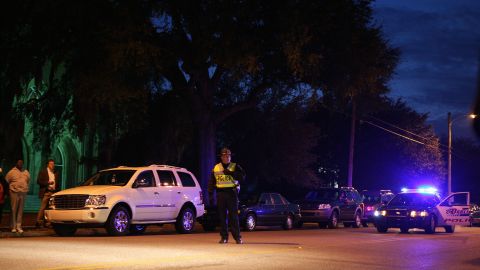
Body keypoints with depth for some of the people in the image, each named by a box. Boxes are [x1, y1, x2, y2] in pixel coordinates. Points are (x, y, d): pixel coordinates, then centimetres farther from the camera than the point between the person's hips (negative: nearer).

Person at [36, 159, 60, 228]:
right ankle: (38, 222, -11)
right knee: (42, 208, -12)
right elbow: (39, 181, -4)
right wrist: (48, 182, -14)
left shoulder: (56, 173, 20)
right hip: (46, 192, -5)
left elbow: (58, 182, 24)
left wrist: (56, 188, 3)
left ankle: (45, 222, 6)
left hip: (53, 193, 5)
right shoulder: (43, 172, 4)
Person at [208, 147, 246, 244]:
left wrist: (230, 173, -20)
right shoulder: (216, 168, 12)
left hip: (232, 193, -2)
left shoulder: (235, 167, 5)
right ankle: (224, 237, 8)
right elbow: (211, 183, 13)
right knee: (222, 216, 3)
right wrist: (210, 195, 6)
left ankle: (237, 237, -4)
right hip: (220, 194, 3)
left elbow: (242, 176, -11)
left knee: (234, 216, -6)